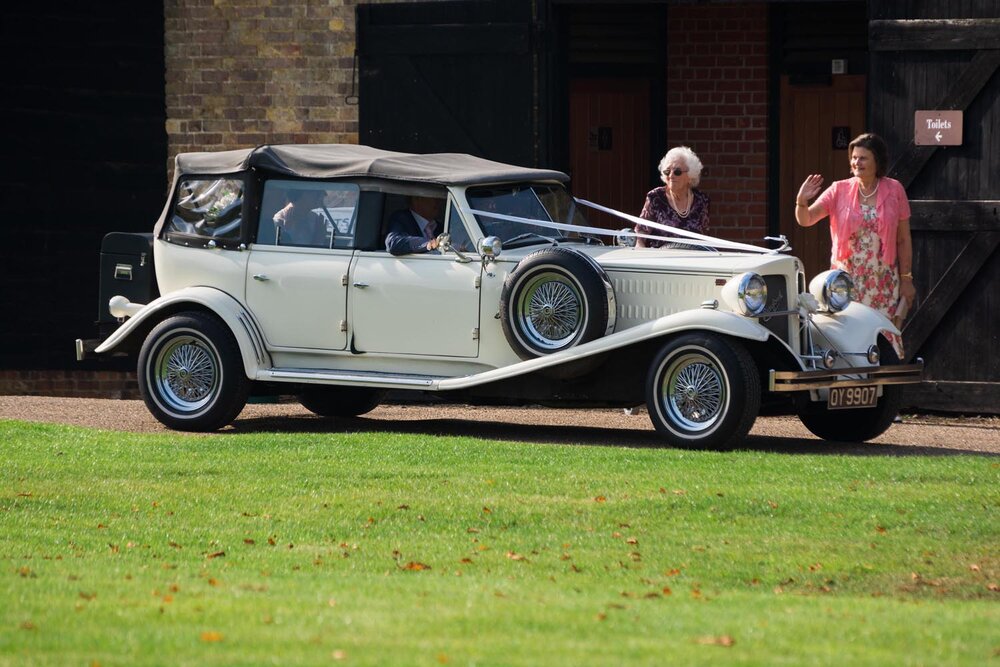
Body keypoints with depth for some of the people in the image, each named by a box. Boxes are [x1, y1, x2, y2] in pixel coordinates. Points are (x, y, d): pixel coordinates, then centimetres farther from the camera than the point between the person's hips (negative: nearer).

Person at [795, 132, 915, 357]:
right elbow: (806, 220, -5)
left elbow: (903, 240, 5)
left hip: (883, 282, 0)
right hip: (847, 280, 0)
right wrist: (802, 202, -27)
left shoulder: (894, 191, 2)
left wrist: (906, 279, 3)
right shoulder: (839, 190, 2)